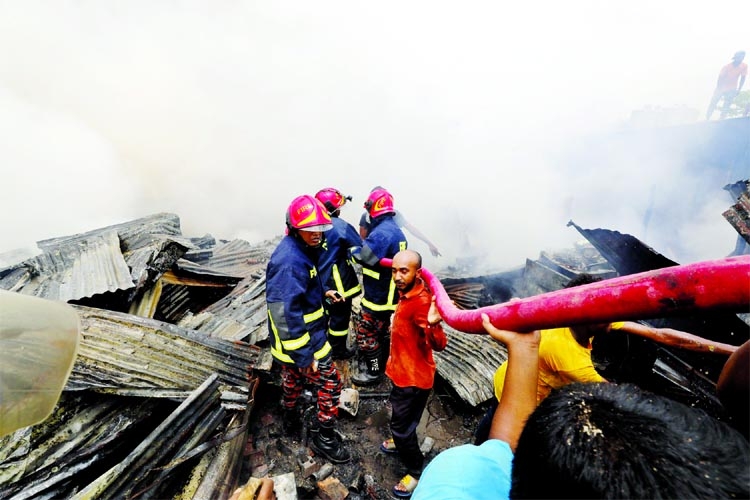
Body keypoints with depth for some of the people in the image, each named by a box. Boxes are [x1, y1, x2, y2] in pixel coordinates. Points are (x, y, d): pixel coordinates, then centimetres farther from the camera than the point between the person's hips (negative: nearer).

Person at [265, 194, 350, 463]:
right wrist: (305, 355, -25)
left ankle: (291, 418, 51)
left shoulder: (300, 251, 1)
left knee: (293, 377, 28)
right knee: (330, 383, 5)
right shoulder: (290, 262, -30)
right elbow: (286, 314, -31)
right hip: (301, 341, -10)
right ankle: (325, 438, 24)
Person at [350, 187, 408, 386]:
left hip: (377, 296, -10)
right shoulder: (396, 230, 10)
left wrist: (351, 249, -8)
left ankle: (373, 372, 18)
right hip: (389, 294, 10)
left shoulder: (381, 232, -24)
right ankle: (382, 364, 39)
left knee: (366, 334, 5)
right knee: (381, 331, 23)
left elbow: (364, 256, -30)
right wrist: (361, 247, 4)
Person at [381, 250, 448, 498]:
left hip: (414, 377, -9)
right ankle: (401, 441, 58)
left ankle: (416, 471, 33)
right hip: (403, 372, 9)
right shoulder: (407, 294, -5)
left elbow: (439, 345, -41)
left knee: (402, 425, 10)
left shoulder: (422, 302, -32)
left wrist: (433, 324, -61)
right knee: (400, 418, 31)